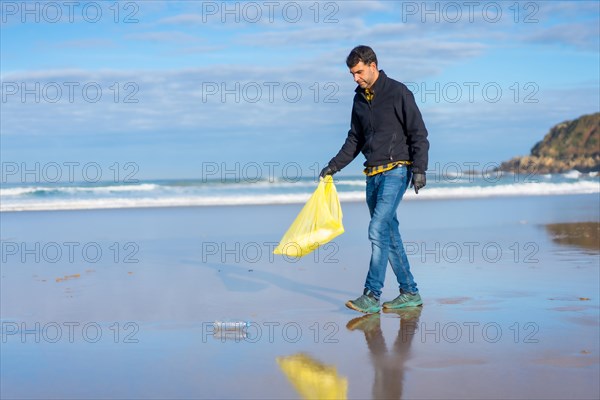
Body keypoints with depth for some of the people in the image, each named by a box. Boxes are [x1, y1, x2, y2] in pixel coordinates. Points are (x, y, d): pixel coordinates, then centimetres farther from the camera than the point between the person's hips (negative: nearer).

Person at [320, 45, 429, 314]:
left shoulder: (398, 93, -8)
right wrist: (334, 165, 12)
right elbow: (355, 140, 21)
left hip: (396, 170, -7)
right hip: (373, 174, 7)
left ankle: (372, 296, -14)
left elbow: (418, 133, -8)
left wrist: (419, 168, -16)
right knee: (390, 235, 8)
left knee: (378, 230, -15)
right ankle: (410, 293, 16)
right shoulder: (360, 99, 13)